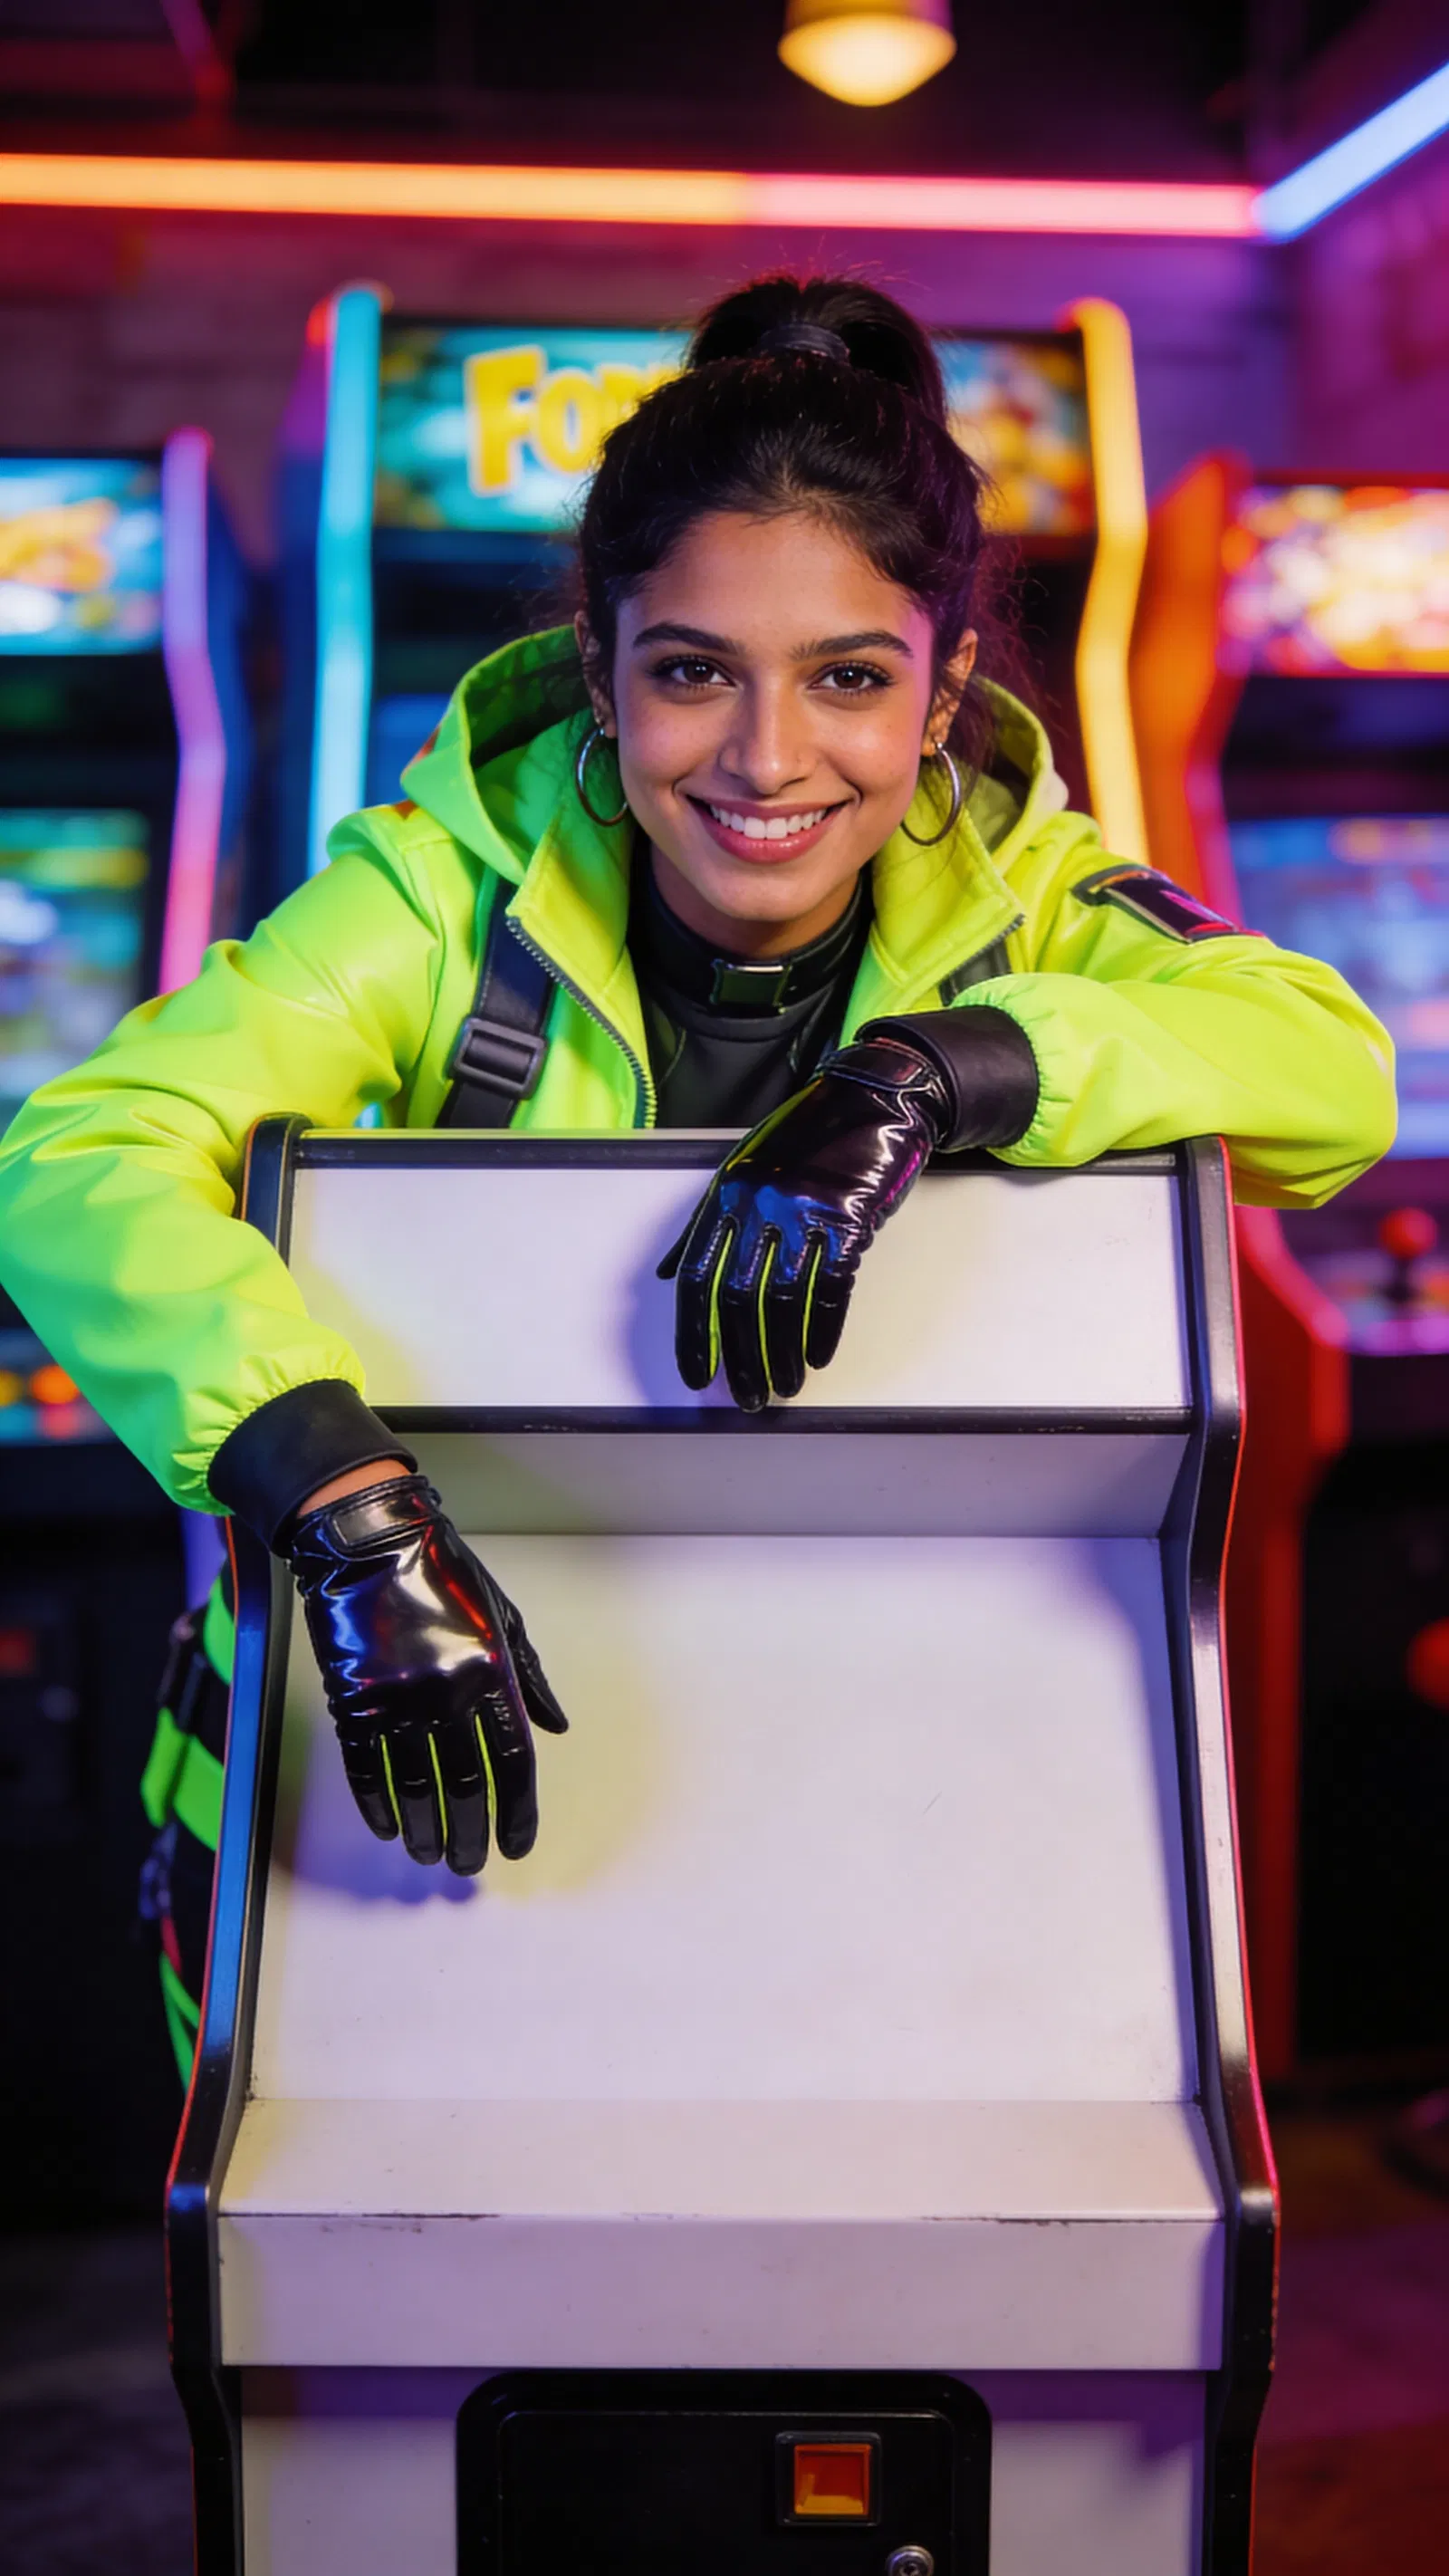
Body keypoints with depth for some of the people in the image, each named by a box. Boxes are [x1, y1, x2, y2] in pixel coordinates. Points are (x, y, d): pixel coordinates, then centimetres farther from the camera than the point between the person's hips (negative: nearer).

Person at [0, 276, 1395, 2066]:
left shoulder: (1010, 893, -10)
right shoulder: (454, 890, -17)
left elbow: (1335, 1071, -25)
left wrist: (924, 1073, -38)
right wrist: (352, 1508, -42)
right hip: (391, 1762, 0)